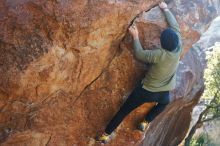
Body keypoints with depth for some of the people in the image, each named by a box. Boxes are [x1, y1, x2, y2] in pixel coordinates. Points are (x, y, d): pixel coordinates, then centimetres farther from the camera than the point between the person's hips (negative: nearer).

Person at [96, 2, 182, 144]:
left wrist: (135, 36, -6)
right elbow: (175, 26, -2)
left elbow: (139, 54, -12)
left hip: (146, 90, -3)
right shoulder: (179, 49, -13)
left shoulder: (160, 55, -26)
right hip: (163, 93, 4)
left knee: (124, 110, 11)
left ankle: (106, 135, 17)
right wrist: (166, 9, 5)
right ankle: (145, 123, 28)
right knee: (164, 103, 40)